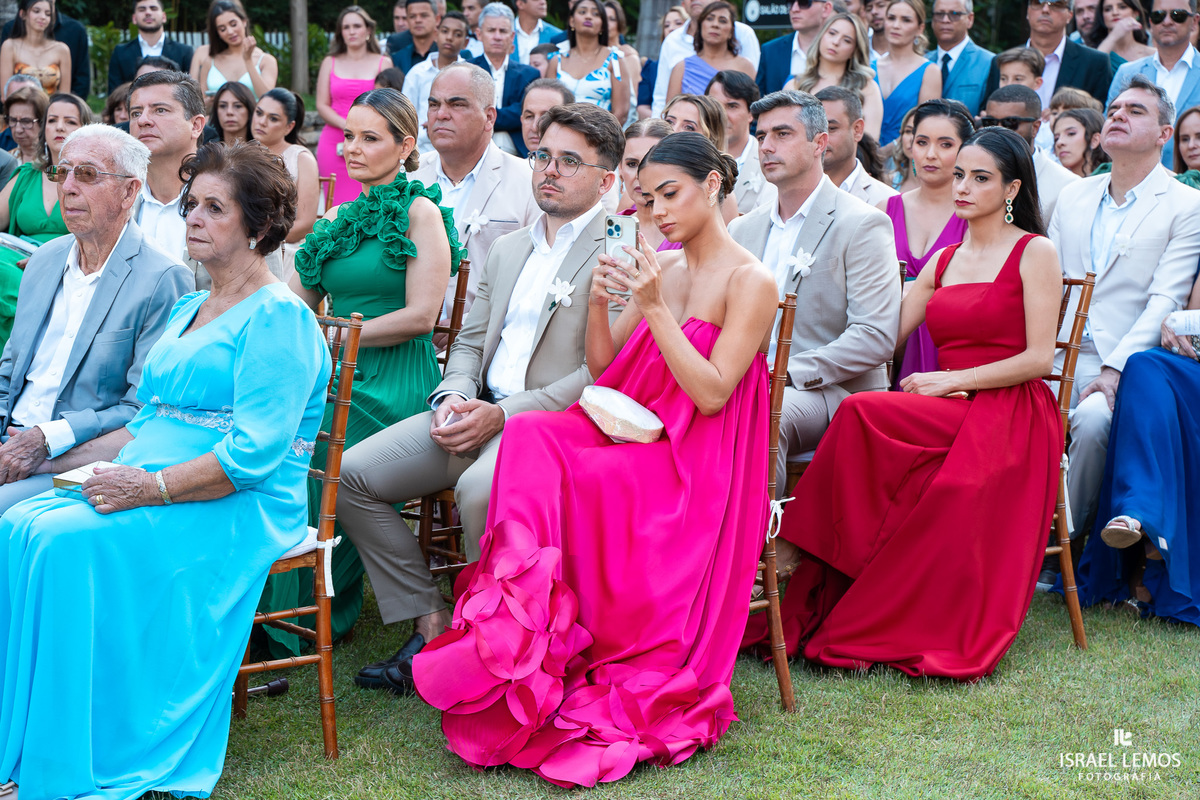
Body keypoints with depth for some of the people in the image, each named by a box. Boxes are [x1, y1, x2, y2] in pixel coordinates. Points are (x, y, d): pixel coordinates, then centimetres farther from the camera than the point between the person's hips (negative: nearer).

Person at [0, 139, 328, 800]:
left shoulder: (278, 317, -8)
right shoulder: (186, 311, 21)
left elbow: (255, 452, -18)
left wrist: (150, 487, -19)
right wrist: (57, 460, 10)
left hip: (237, 512, -8)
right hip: (148, 491, 8)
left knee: (66, 541, -28)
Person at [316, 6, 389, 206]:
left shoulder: (382, 63, 9)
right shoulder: (330, 62, 14)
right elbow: (322, 105, 7)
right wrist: (348, 126, -10)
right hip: (334, 144, 1)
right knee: (338, 202, -6)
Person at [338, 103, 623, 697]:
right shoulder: (506, 248, 22)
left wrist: (502, 414, -18)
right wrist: (454, 396, 0)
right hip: (477, 412, 8)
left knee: (480, 489, -37)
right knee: (350, 475, -6)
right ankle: (432, 625, 0)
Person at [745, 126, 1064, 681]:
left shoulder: (1035, 253, 2)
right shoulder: (944, 260, 21)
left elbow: (1039, 359, -7)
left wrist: (951, 380, -13)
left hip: (1010, 419, -5)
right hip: (950, 420, 5)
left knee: (864, 414, -29)